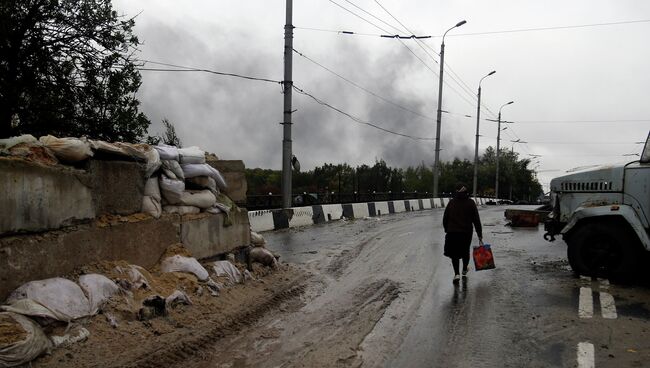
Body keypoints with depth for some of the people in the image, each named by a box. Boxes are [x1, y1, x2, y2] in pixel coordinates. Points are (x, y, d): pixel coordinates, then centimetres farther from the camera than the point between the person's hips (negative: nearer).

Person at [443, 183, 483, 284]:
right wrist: (480, 235, 0)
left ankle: (456, 273, -8)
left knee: (454, 254, 8)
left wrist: (446, 230, 17)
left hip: (452, 233, -1)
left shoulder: (451, 202, -1)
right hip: (466, 233, 1)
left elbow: (445, 218, 3)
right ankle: (464, 271, 39)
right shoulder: (470, 203, -3)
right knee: (465, 252, 21)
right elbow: (476, 220, -3)